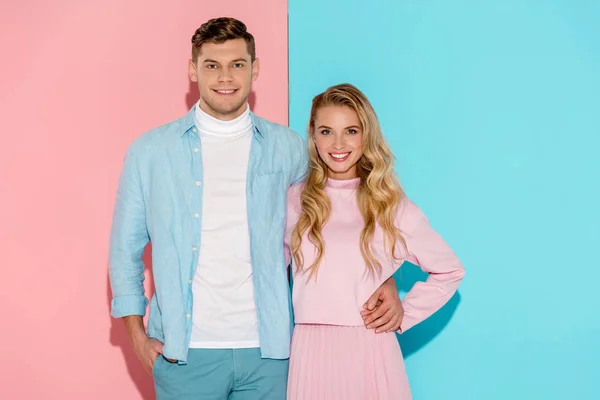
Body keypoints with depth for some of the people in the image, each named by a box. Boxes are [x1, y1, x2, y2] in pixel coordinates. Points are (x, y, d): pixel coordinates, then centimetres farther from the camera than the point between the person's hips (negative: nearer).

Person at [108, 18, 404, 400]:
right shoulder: (150, 152, 2)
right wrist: (138, 336, 3)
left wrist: (384, 280, 1)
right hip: (185, 353, 0)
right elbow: (125, 249, 8)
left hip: (268, 352, 1)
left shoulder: (288, 148, 4)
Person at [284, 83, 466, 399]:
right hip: (311, 351, 1)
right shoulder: (294, 200, 4)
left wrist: (403, 316, 3)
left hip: (371, 352, 0)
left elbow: (449, 271, 10)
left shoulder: (392, 206, 1)